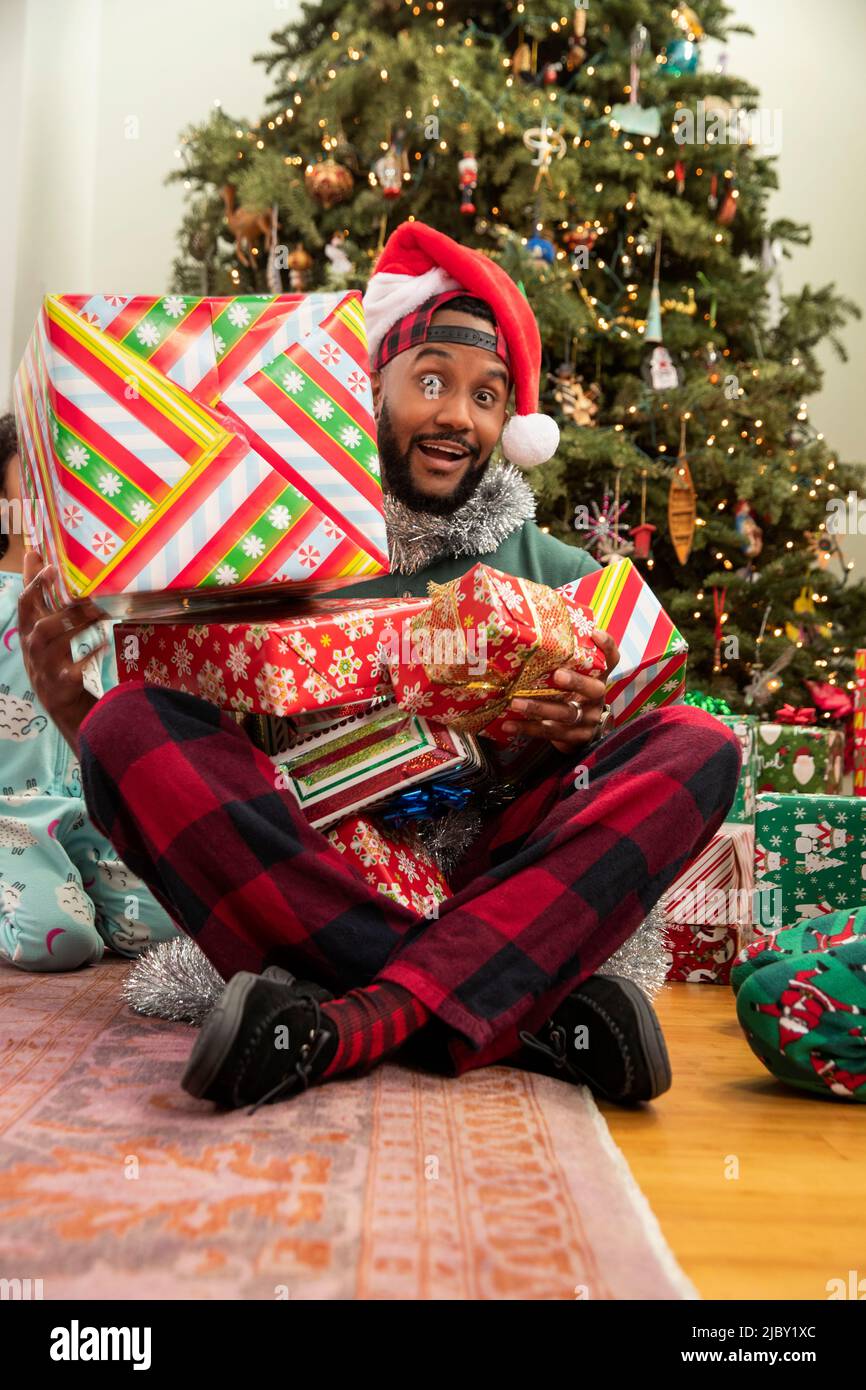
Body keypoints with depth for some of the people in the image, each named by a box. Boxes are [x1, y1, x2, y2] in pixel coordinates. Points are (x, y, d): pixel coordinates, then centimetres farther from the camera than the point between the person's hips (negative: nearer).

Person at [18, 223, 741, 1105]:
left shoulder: (554, 572, 11)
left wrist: (576, 737, -13)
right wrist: (68, 705, -12)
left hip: (491, 895, 1)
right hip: (295, 894, 0)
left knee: (697, 745, -17)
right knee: (128, 722, -22)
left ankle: (359, 1024, -30)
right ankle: (526, 1012, -28)